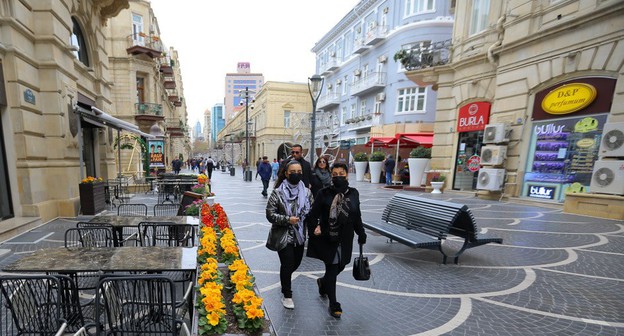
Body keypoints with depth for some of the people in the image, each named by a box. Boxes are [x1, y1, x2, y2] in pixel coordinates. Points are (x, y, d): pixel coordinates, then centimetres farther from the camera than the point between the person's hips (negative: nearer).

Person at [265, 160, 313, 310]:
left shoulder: (307, 192, -2)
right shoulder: (278, 192, -14)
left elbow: (312, 212, 6)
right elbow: (270, 214, -12)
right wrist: (287, 219, -23)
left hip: (300, 235, 5)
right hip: (283, 236, -4)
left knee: (296, 262, 19)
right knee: (287, 265, 4)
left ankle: (285, 279, 53)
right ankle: (287, 295, 29)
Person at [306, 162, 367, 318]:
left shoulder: (353, 193, -1)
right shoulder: (324, 193, -11)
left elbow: (357, 216, 8)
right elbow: (313, 215, -6)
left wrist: (361, 233, 12)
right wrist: (314, 231, -12)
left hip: (345, 239, 4)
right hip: (327, 239, -4)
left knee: (340, 266, 18)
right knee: (331, 269, 5)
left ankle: (323, 282, 50)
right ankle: (334, 305, 26)